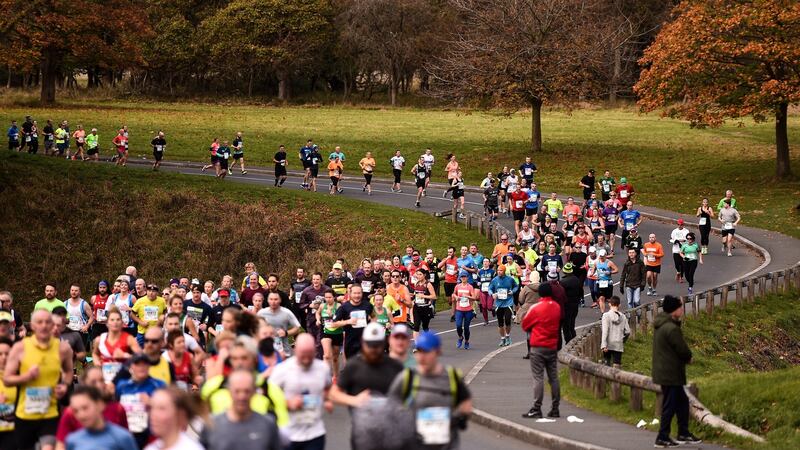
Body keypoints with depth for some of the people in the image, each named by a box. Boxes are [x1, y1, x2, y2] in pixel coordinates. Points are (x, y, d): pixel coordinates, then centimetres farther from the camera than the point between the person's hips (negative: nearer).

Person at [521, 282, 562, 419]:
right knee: (553, 377, 9)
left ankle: (536, 409, -9)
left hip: (538, 347, -5)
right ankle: (555, 408, 11)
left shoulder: (536, 308, -12)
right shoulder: (557, 307, 4)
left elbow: (525, 325, -2)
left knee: (538, 377, -6)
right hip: (553, 346, 5)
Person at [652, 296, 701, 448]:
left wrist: (685, 357, 1)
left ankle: (683, 434, 24)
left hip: (664, 371, 10)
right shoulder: (672, 329, -23)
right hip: (671, 374, -10)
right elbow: (683, 350, -18)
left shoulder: (661, 325, 10)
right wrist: (689, 358, 3)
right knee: (670, 405, -1)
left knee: (682, 402, 18)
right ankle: (662, 438, 5)